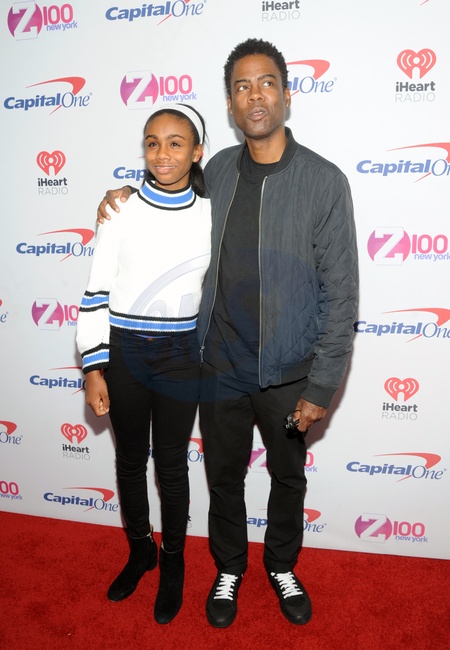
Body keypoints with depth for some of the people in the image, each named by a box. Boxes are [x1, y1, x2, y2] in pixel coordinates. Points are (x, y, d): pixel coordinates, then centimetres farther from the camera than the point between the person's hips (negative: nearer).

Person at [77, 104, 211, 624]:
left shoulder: (212, 215, -2)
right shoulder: (120, 211, -4)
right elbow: (97, 293, -2)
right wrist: (93, 369, -5)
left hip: (180, 354, 0)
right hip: (122, 351, 1)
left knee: (171, 464, 12)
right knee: (130, 460, 16)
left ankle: (172, 561, 36)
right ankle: (140, 549, 41)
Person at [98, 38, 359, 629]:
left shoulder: (324, 181, -12)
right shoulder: (218, 171, 1)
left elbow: (341, 294, -11)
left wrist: (322, 386, -13)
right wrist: (128, 200, 5)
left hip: (287, 372, -2)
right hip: (221, 366, 3)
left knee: (288, 478, 20)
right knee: (224, 478, 19)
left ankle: (282, 567, 47)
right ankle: (229, 570, 45)